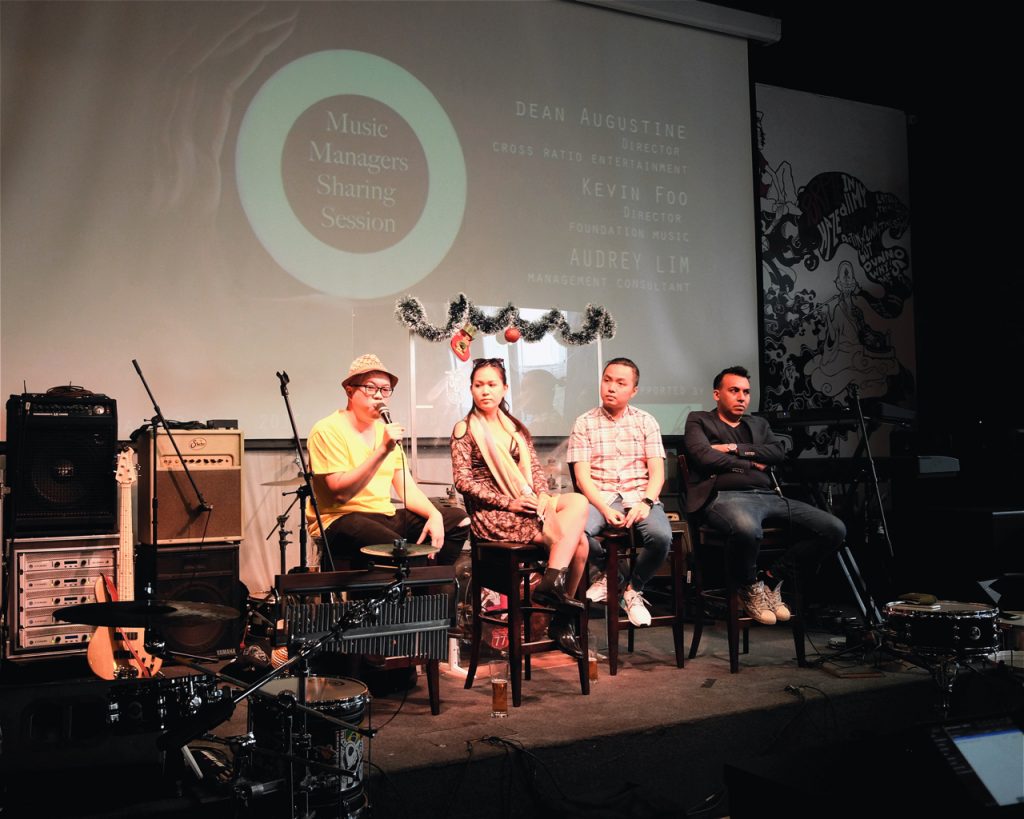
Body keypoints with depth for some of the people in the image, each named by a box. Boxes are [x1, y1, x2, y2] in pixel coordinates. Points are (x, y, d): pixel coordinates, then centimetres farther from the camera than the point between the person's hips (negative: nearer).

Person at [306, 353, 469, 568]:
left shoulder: (385, 431, 15)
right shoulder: (328, 430, -10)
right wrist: (383, 450, -26)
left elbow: (407, 489, 12)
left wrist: (434, 515, -8)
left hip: (385, 517, 8)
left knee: (459, 519, 0)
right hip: (340, 520, -8)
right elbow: (340, 492, -21)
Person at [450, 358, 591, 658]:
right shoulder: (464, 429, 1)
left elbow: (535, 468, 14)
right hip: (491, 514, -6)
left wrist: (543, 494, -9)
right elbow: (462, 480, -7)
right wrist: (508, 503, -14)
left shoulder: (516, 428, 19)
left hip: (528, 503, 6)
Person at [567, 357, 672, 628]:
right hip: (599, 496, 0)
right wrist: (605, 509, -17)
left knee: (661, 536, -32)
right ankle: (610, 571, 2)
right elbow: (582, 475, -1)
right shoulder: (584, 423, 7)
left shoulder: (646, 421, 11)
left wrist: (647, 502, -17)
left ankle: (633, 588, 0)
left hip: (639, 496, 1)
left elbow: (657, 471, 3)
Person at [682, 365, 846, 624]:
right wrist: (751, 464, 5)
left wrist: (734, 449, 0)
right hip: (725, 496, -6)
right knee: (747, 529, -43)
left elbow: (779, 452, 10)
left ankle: (773, 579, 2)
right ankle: (750, 587, -9)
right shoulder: (698, 420, 15)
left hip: (768, 496, 6)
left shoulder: (759, 424, 30)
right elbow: (704, 457, -5)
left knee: (834, 529, -12)